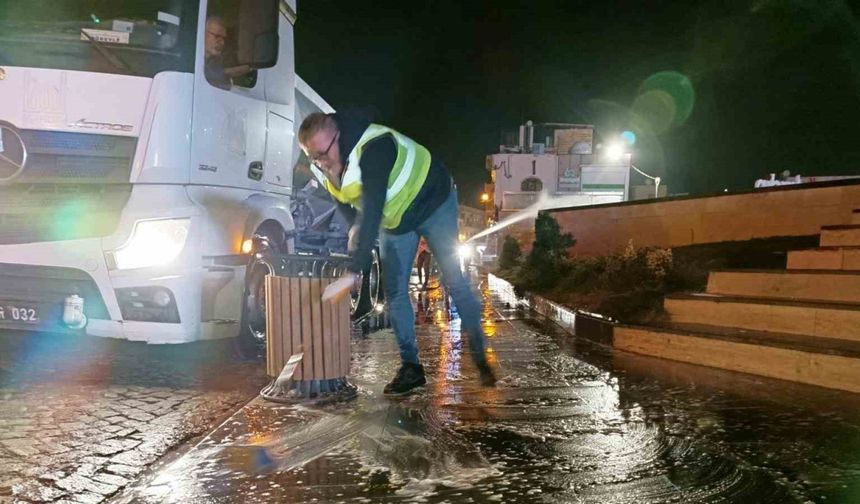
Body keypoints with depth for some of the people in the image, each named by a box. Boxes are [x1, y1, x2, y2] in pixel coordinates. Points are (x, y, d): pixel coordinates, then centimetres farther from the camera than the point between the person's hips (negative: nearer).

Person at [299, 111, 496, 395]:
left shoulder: (373, 148, -39)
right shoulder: (323, 168, -15)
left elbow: (372, 213, -46)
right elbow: (346, 205, 5)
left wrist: (353, 272, -50)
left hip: (433, 203, -6)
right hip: (394, 220, 7)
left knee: (454, 281, -8)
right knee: (394, 291, -1)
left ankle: (481, 358, 5)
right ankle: (411, 367, 7)